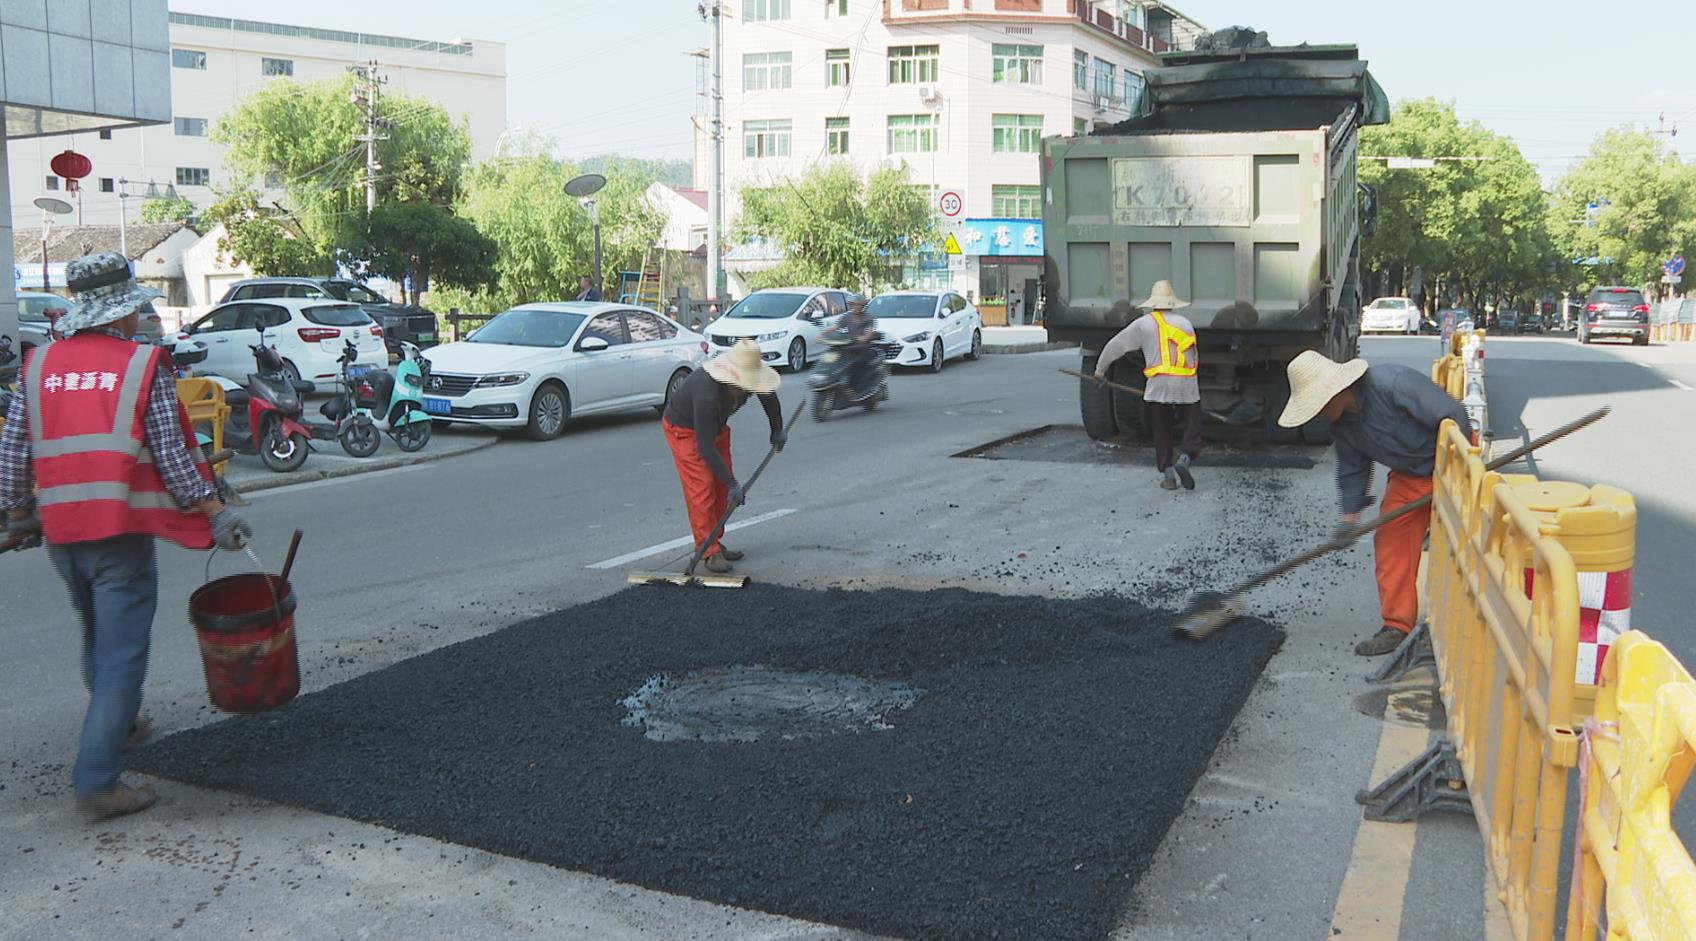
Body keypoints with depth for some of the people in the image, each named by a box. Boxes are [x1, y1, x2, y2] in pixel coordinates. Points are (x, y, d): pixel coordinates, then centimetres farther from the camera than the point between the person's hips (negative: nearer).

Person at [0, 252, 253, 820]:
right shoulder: (144, 366, -7)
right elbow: (171, 455, -10)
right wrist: (217, 514, -4)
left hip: (59, 531, 6)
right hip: (120, 531, -6)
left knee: (98, 636, 26)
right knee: (122, 651, -2)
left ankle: (116, 724, 46)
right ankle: (97, 782, -5)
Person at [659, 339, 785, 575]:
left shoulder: (747, 378, -22)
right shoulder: (708, 393, -43)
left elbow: (768, 394, 5)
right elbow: (705, 447, -39)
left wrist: (777, 430, 11)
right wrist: (733, 484, -38)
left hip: (716, 425, 7)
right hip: (684, 428, -7)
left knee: (721, 487, 5)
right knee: (701, 487, -16)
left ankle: (714, 544, 15)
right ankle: (709, 551, -12)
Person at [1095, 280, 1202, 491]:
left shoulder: (1144, 323, 8)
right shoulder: (1186, 323, 17)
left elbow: (1116, 345, 12)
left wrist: (1100, 368, 26)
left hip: (1158, 386, -1)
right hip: (1187, 386, 1)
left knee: (1162, 434, 10)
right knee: (1190, 429, 6)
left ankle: (1167, 474, 5)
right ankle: (1184, 459, -19)